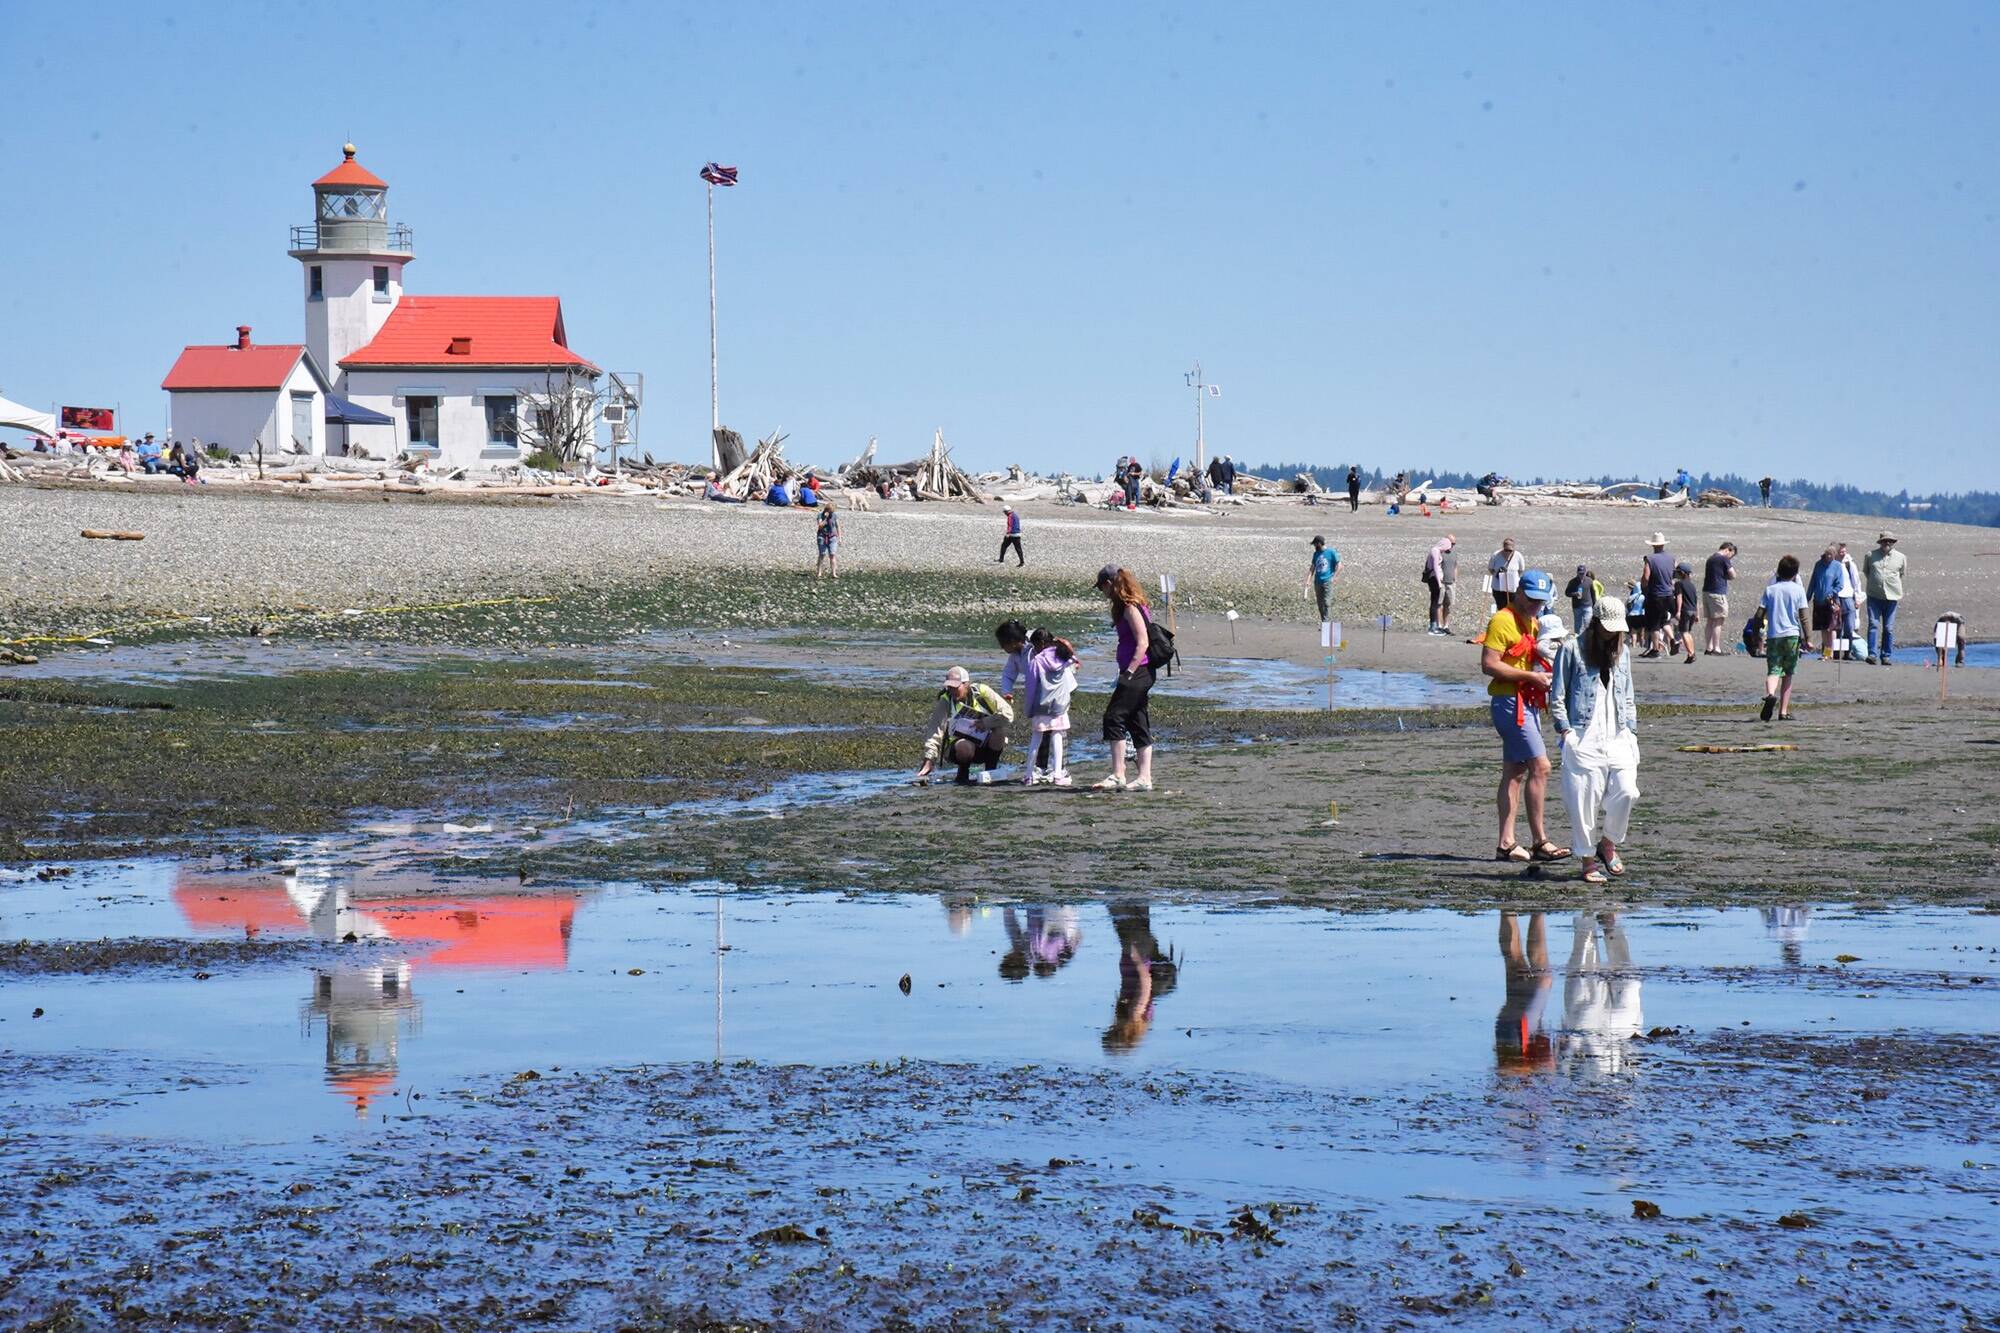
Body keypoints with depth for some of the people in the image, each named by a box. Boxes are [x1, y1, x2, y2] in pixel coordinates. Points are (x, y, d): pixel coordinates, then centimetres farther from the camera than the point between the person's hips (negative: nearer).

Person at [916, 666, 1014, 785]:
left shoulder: (982, 692, -11)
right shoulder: (945, 701, -12)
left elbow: (1008, 713, -16)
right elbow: (935, 733, -18)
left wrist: (986, 722, -26)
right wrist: (929, 761, -27)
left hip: (986, 744, 2)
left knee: (1000, 730, -28)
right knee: (965, 747, -37)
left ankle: (990, 770, -6)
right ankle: (963, 772, -2)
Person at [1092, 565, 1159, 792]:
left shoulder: (1130, 608, -13)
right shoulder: (1137, 607, 16)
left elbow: (1142, 643, -20)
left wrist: (1128, 672, -21)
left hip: (1136, 672, -10)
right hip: (1140, 675, 10)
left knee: (1114, 718, -12)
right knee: (1139, 724, 10)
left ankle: (1117, 776, -13)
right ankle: (1144, 777, 10)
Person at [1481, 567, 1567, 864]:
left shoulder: (1532, 622, 19)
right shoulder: (1502, 621, -12)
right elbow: (1489, 664, -20)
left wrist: (1545, 674, 9)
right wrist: (1531, 677, -20)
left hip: (1527, 703, 10)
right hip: (1510, 702, -10)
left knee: (1515, 772, 8)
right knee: (1540, 766, -13)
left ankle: (1506, 844, 9)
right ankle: (1540, 842, -10)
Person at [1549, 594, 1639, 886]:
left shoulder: (1622, 653, 19)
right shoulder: (1572, 649, 2)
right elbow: (1557, 697, 0)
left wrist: (1631, 731, 14)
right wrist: (1565, 731, -9)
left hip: (1617, 738, 4)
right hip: (1583, 739, -4)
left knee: (1626, 791, -10)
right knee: (1584, 798, -6)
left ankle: (1608, 842, 13)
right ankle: (1589, 859, 5)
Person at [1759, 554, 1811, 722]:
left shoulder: (1770, 589, 7)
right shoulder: (1798, 590, 2)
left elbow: (1761, 613, 5)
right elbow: (1803, 616, -2)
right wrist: (1808, 639, 1)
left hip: (1773, 635, 0)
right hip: (1792, 635, 0)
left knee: (1773, 670, -6)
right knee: (1788, 674, 10)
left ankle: (1770, 694, -38)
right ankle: (1783, 711, 9)